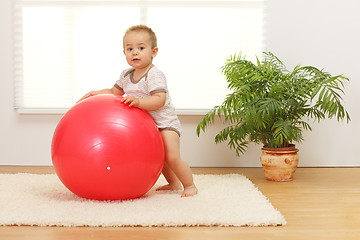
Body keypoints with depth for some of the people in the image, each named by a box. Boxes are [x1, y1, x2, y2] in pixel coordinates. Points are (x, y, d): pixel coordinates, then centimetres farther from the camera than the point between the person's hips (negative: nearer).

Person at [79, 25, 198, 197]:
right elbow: (115, 92, 16)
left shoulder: (155, 75, -23)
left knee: (171, 157, -18)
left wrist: (138, 101, -46)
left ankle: (189, 185, 1)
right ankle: (173, 183, 37)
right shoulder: (126, 75, 1)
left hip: (165, 122, -8)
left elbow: (159, 100, -34)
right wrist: (97, 94, 1)